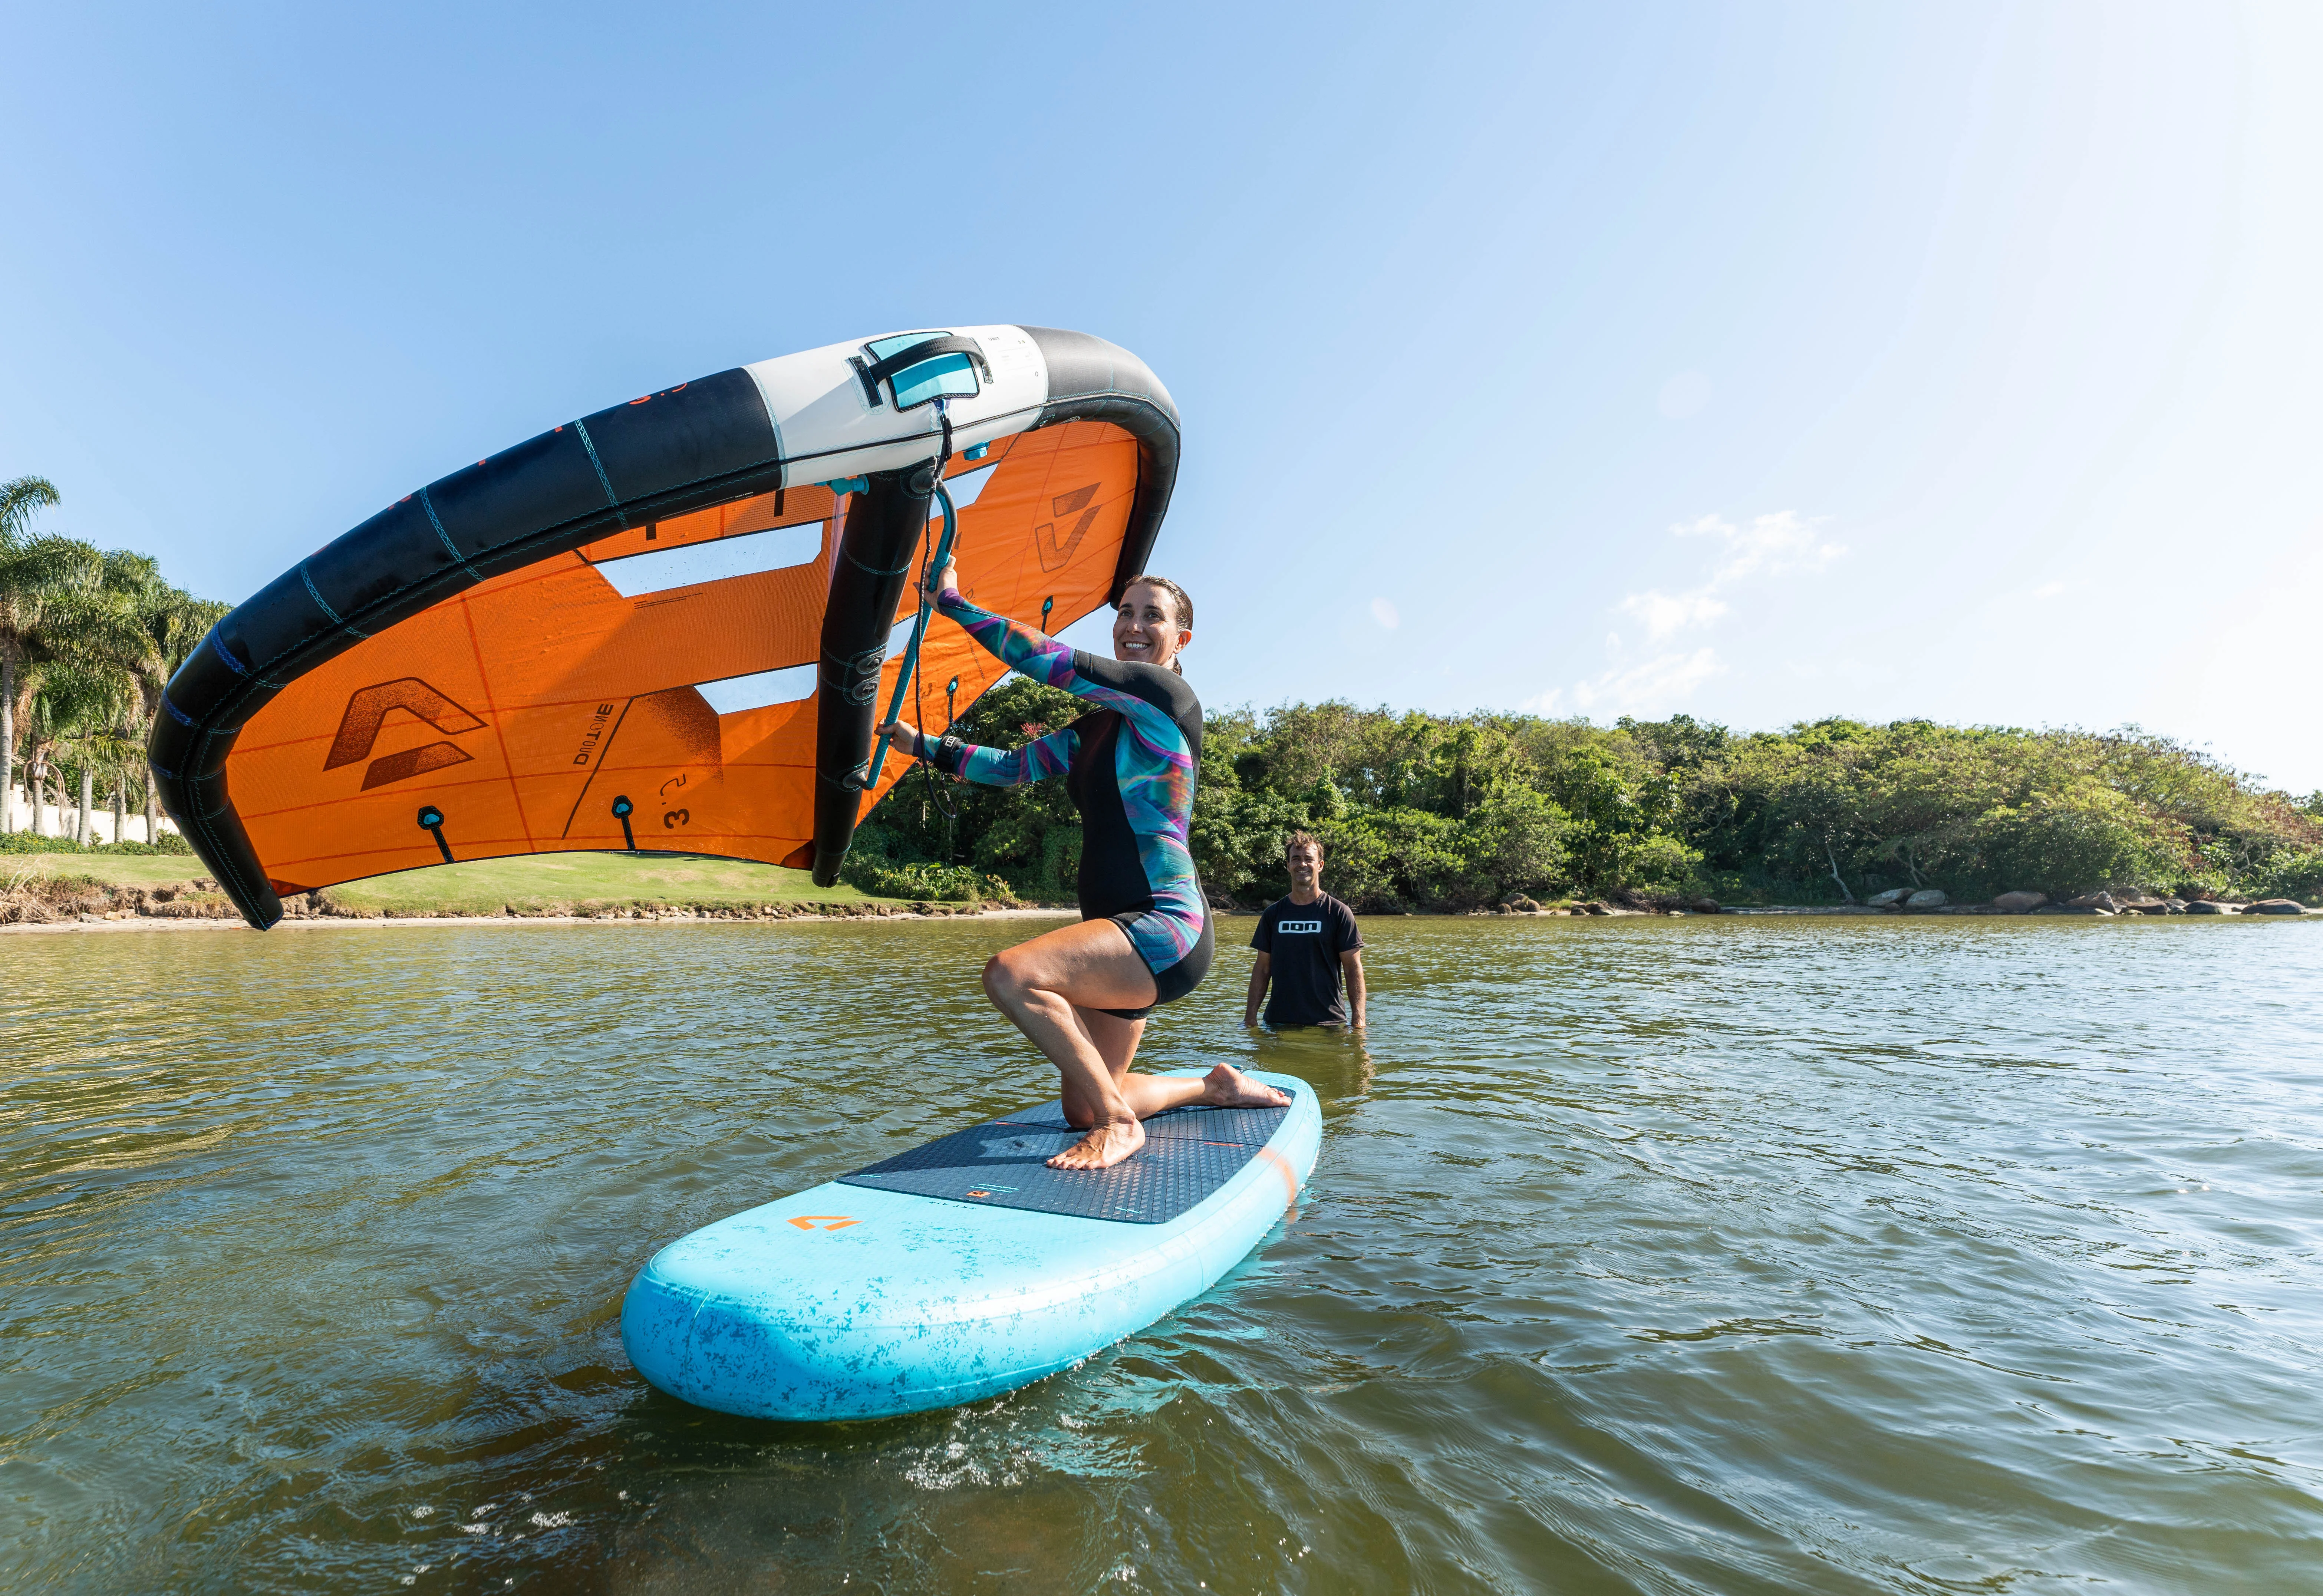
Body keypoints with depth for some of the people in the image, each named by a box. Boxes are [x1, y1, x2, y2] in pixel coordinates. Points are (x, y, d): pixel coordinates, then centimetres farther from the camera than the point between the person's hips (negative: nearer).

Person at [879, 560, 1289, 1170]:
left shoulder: (1165, 694, -9)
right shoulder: (1096, 728, 17)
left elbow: (1044, 658, -12)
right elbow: (1013, 766, 20)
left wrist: (952, 602, -4)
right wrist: (922, 744, 15)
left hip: (1167, 928, -9)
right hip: (1125, 936, 9)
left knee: (1011, 974, -30)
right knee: (1083, 1111, 15)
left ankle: (1120, 1125, -15)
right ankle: (1218, 1086, 36)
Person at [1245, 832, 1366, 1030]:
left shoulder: (1338, 913, -1)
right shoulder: (1273, 914, 9)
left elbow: (1353, 968, -3)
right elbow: (1262, 969, 10)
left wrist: (1358, 1019, -11)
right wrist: (1250, 1016, 3)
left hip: (1328, 1020, -2)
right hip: (1279, 1021, 3)